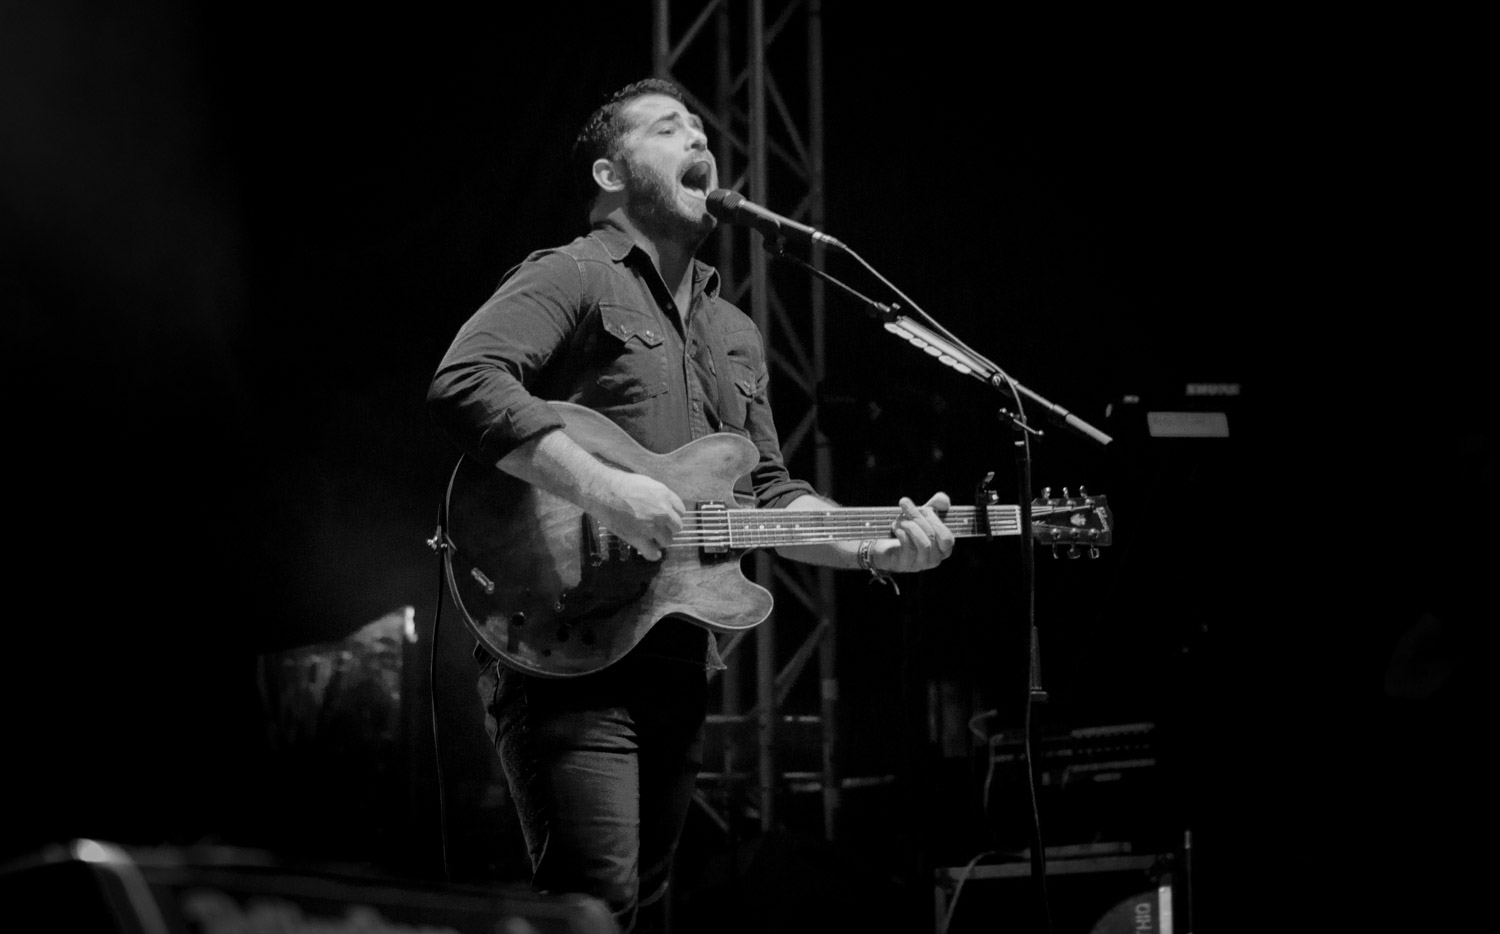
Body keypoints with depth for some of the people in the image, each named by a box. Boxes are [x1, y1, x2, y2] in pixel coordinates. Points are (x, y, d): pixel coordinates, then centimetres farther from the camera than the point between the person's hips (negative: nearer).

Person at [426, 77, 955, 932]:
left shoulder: (734, 333, 23)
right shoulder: (573, 278, -3)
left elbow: (768, 495, 23)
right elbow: (464, 384, -20)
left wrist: (877, 545, 5)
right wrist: (604, 490, -26)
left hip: (678, 666, 9)